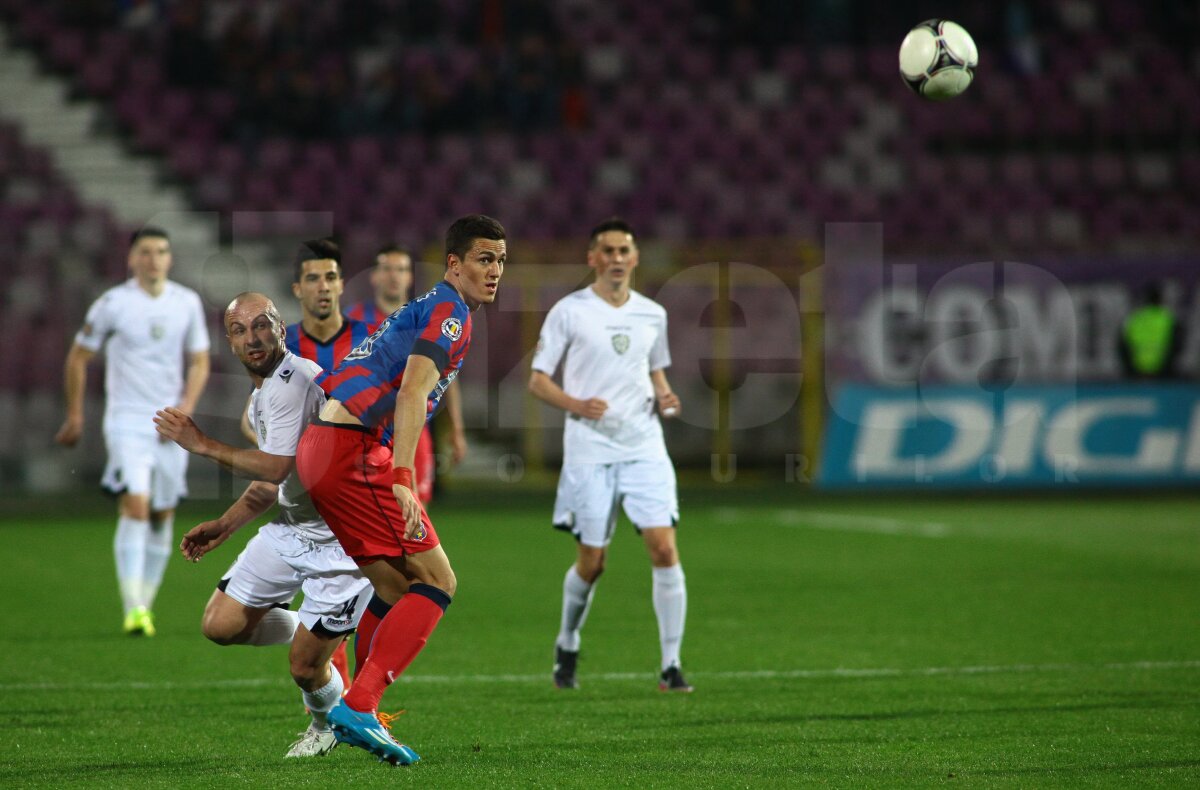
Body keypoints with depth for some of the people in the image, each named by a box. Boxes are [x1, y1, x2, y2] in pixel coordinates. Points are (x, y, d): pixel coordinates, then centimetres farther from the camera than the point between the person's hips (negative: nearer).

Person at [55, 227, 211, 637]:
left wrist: (187, 405, -4)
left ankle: (146, 604, 20)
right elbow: (78, 358, 5)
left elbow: (200, 361, 12)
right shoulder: (112, 304, -5)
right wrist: (74, 415, 6)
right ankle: (133, 608, -22)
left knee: (163, 514, 7)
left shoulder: (187, 303, 4)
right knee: (135, 505, -18)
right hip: (126, 419, -4)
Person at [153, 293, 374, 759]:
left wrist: (202, 444, -20)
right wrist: (223, 527, 15)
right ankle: (320, 632, 24)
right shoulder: (260, 398, 11)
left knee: (304, 668, -4)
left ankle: (328, 723, 30)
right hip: (289, 529, 9)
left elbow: (277, 466, -29)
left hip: (340, 540, -9)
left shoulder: (293, 380, -21)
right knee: (220, 625, 2)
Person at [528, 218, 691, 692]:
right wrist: (577, 405, -18)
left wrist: (665, 399, 2)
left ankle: (671, 665, -6)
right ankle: (567, 646, 30)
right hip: (589, 451, -3)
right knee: (591, 562, 2)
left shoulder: (652, 315, 10)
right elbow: (538, 380, 0)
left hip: (645, 447, 3)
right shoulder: (569, 312, -1)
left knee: (664, 549, -11)